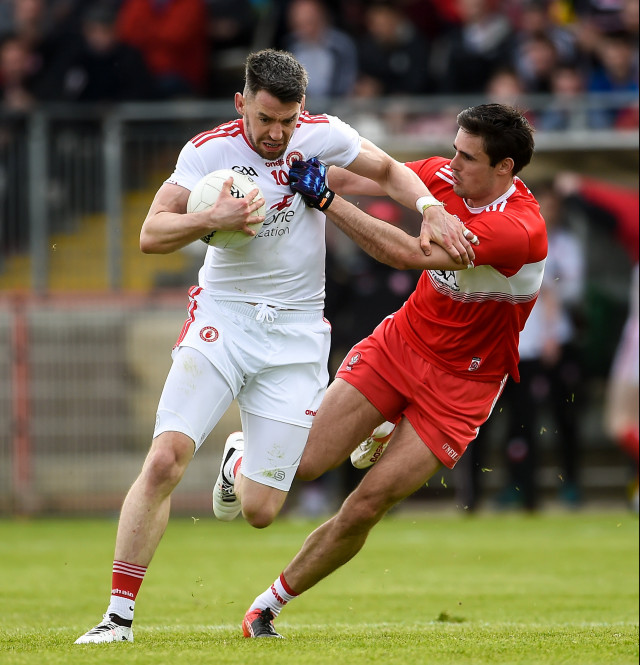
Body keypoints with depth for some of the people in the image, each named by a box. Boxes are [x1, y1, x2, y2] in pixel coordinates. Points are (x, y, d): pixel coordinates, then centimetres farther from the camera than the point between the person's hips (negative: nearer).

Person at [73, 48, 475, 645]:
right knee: (164, 461, -21)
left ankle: (239, 461, 38)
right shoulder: (208, 151, -8)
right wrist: (211, 219, -30)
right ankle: (119, 615, -13)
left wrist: (431, 210, -4)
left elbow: (389, 171, 14)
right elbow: (151, 235, -13)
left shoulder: (321, 135, -2)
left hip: (295, 333, 2)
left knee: (259, 510, -1)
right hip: (222, 317, -2)